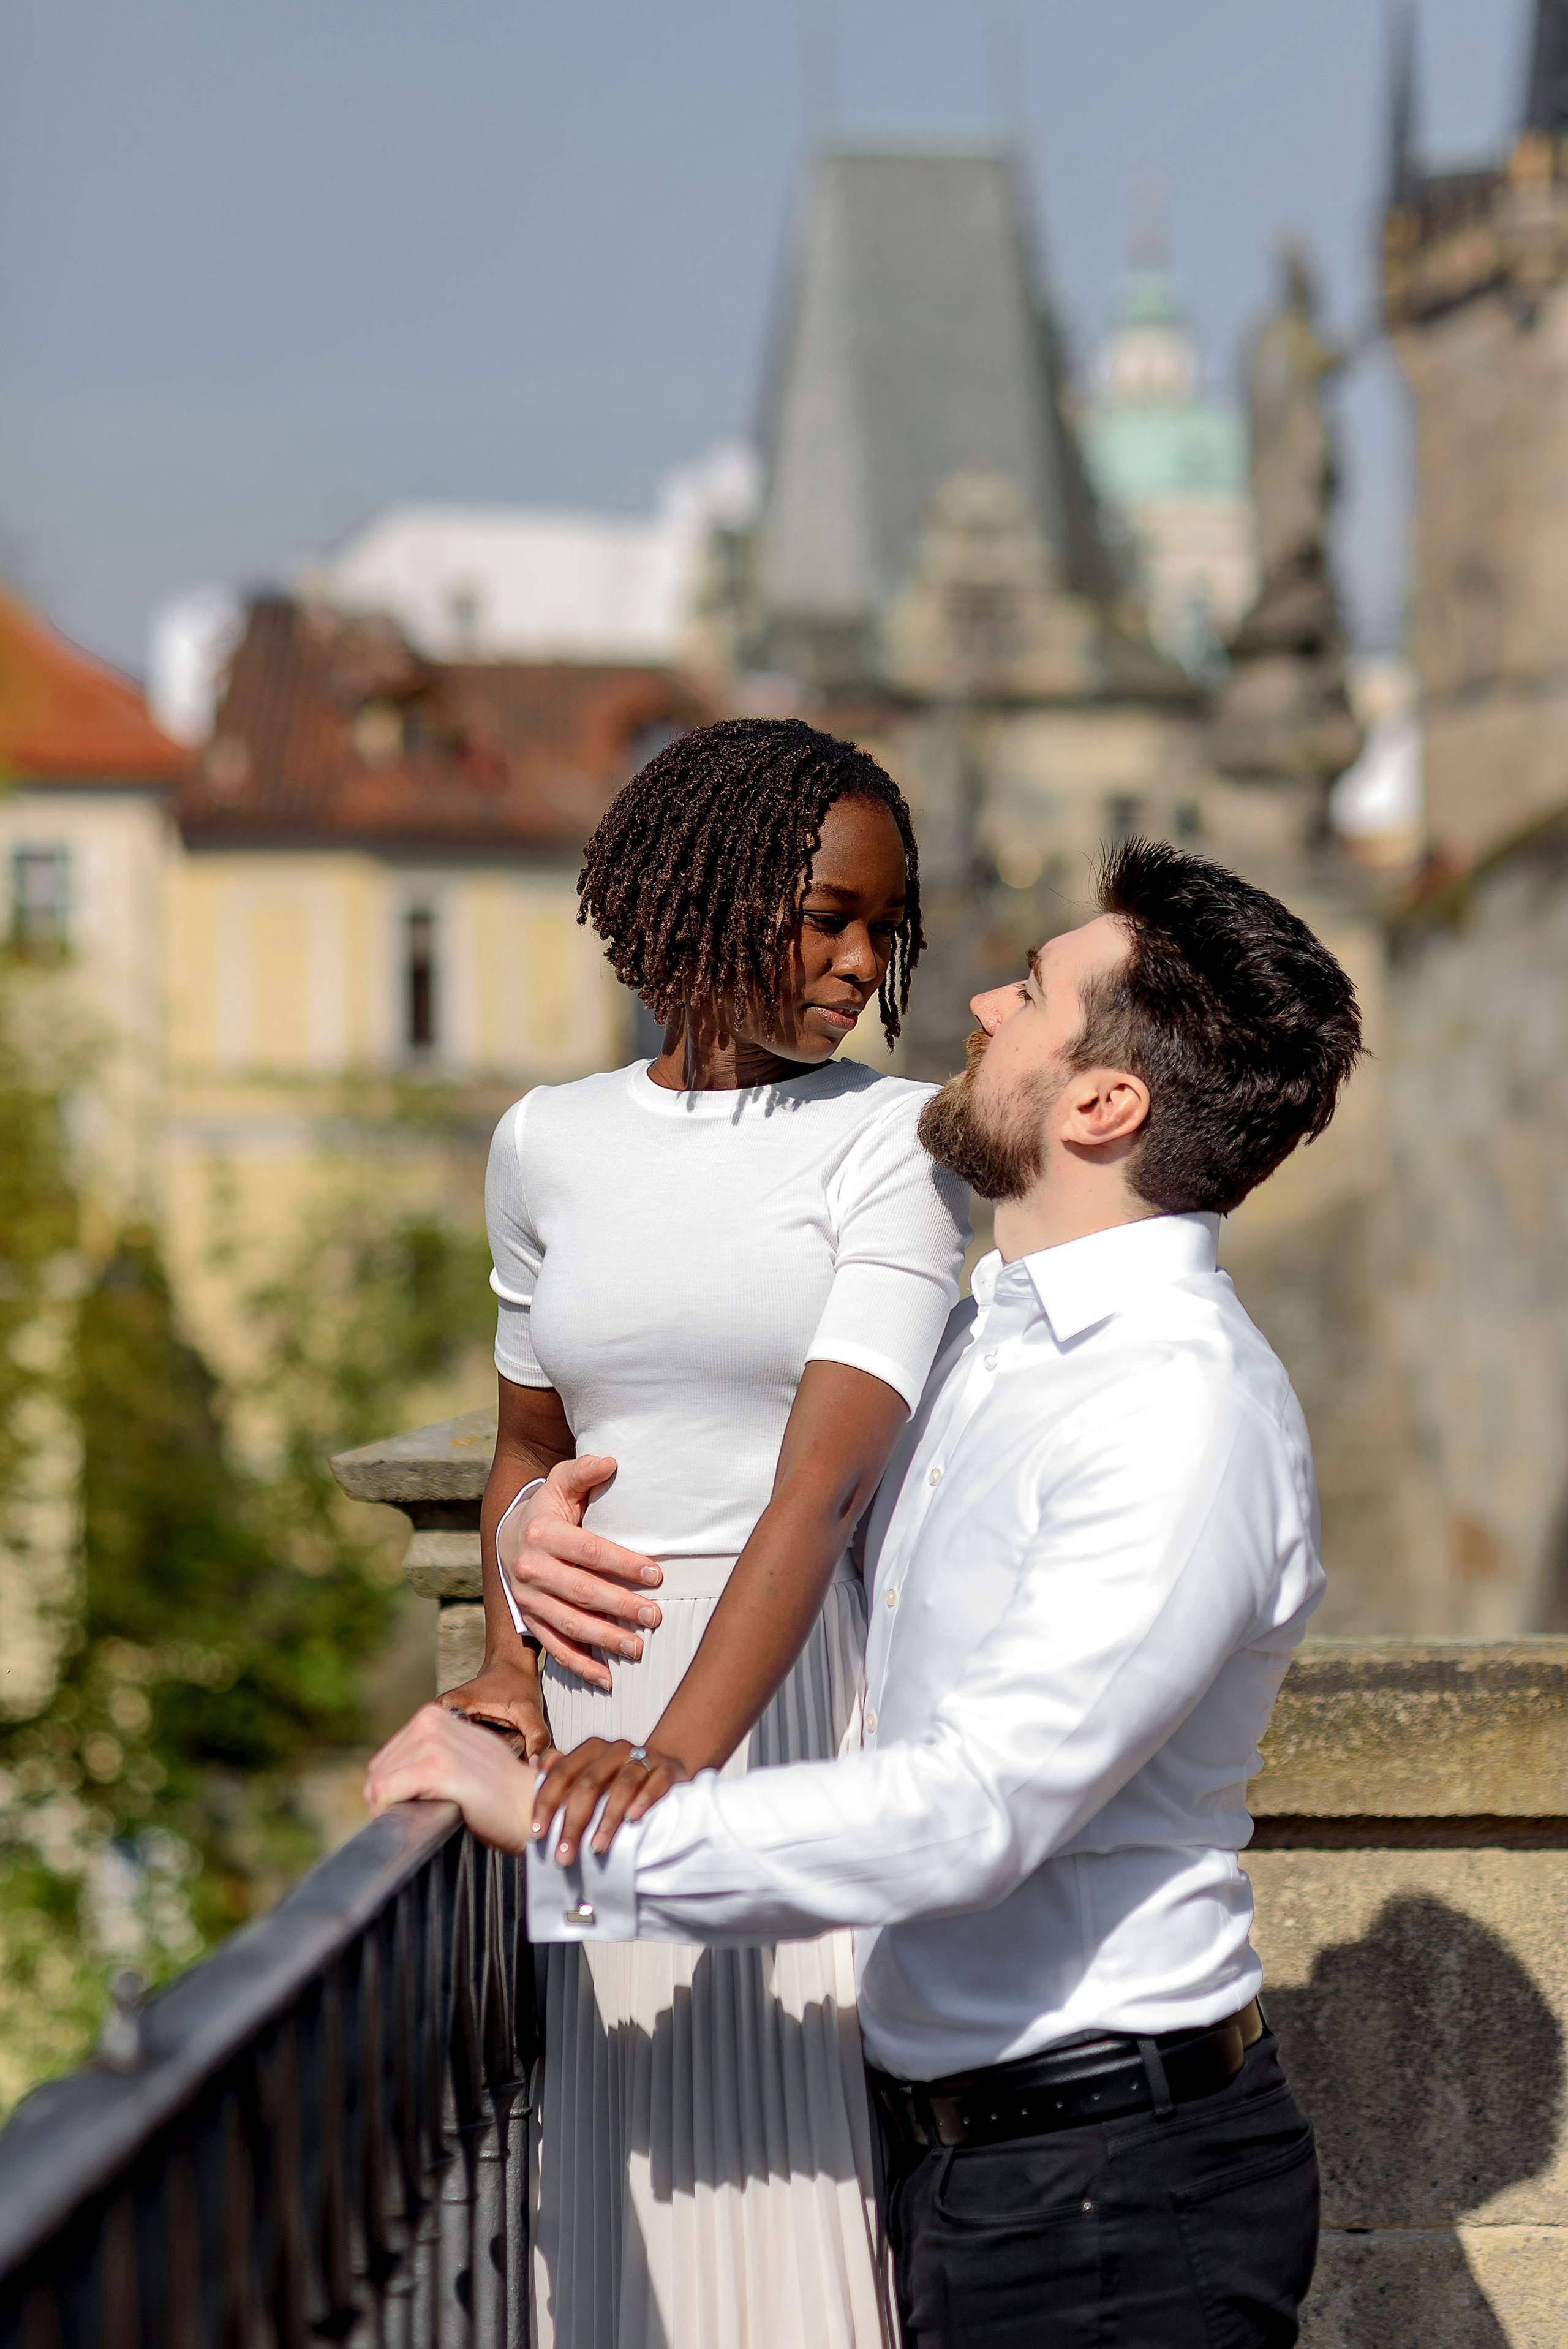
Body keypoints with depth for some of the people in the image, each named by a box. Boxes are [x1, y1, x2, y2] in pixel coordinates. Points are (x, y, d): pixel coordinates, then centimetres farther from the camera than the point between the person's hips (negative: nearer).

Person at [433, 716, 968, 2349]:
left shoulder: (894, 1140, -4)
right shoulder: (548, 1144, 9)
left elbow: (824, 1479, -16)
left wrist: (683, 1748, -29)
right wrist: (510, 1664, -1)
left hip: (792, 1693, -3)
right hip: (585, 1715, 3)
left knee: (781, 2167, -3)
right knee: (591, 2193, 6)